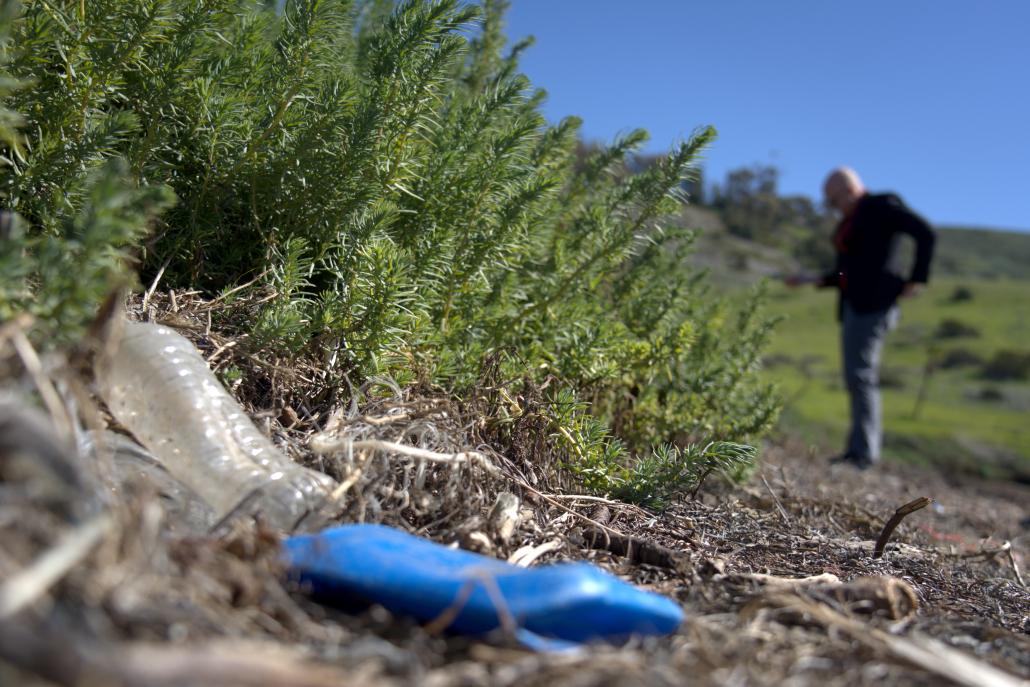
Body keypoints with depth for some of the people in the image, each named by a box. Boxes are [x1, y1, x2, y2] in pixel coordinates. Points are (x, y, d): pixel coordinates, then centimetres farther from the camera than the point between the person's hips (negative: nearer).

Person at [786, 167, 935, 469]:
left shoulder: (882, 206, -4)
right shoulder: (850, 220, 20)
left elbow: (925, 233, -12)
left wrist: (916, 279, -12)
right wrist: (815, 280, 14)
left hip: (874, 303, -9)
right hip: (853, 305, 9)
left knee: (860, 375, -12)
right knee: (858, 377, 8)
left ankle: (863, 452, -9)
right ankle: (871, 443, 12)